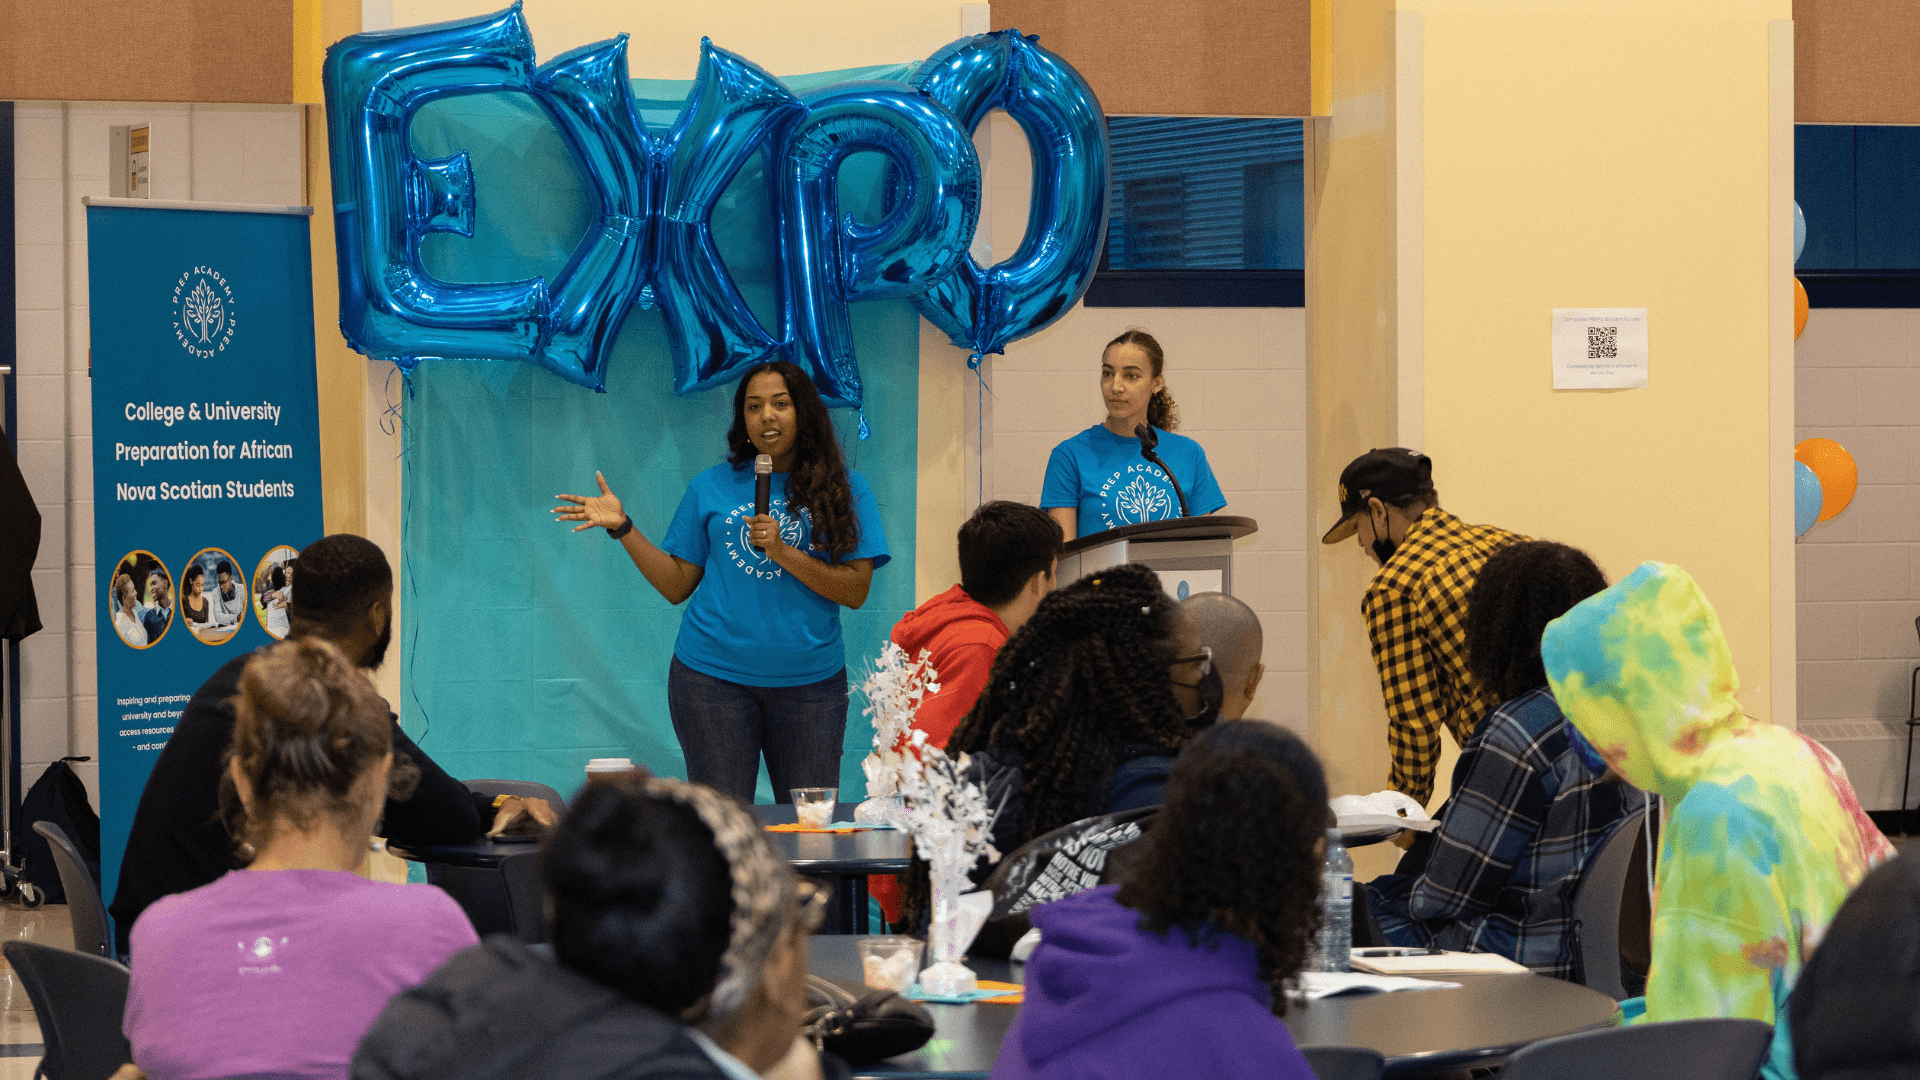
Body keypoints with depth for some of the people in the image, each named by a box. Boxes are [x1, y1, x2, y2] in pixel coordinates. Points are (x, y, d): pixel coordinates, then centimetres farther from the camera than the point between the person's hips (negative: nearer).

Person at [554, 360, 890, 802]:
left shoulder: (844, 488, 4)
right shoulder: (712, 487, 9)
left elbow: (856, 592, -4)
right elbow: (676, 585, 9)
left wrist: (783, 552, -14)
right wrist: (622, 527, 0)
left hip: (808, 679, 0)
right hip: (714, 676, 1)